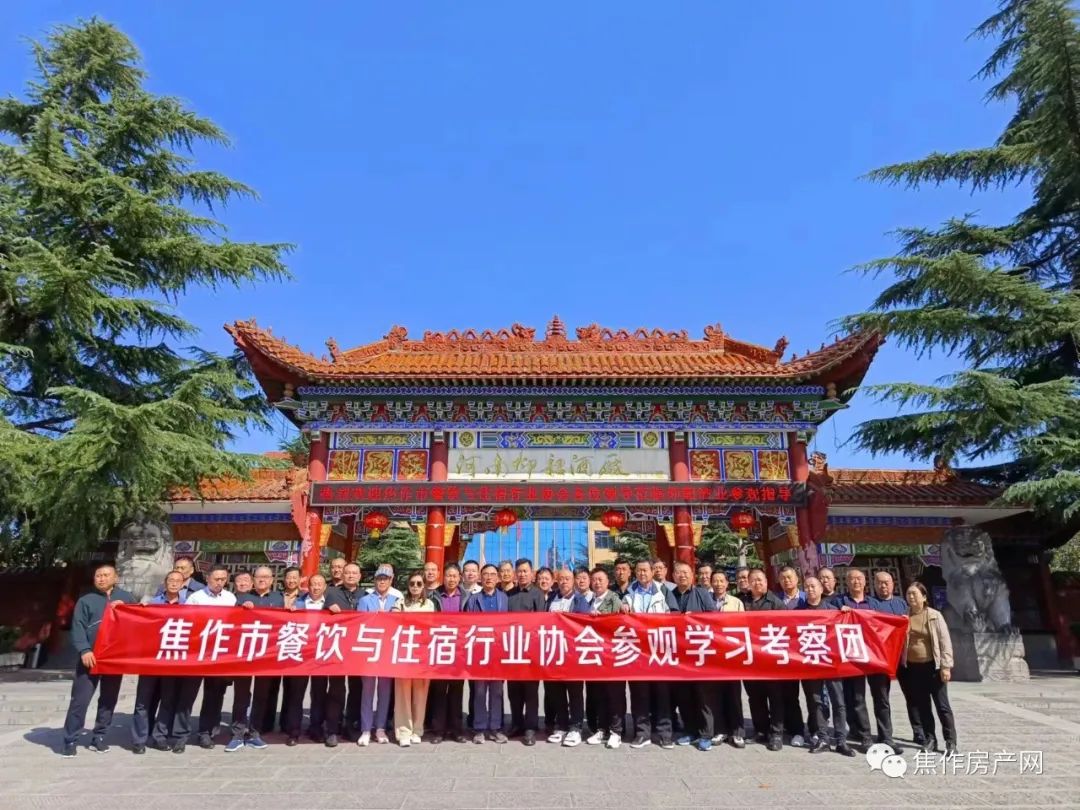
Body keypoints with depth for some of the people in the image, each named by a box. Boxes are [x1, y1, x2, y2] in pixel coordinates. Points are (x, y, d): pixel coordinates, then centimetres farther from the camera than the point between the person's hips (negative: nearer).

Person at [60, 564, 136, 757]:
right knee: (80, 699, -4)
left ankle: (99, 737, 18)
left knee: (109, 699, 8)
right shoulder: (86, 600, 6)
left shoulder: (125, 597, 13)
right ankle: (70, 740, 7)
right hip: (91, 657, -2)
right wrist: (84, 650, -16)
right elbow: (78, 628, -3)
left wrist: (125, 608, -8)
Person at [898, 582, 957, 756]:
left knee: (942, 705, 2)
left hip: (932, 666, -3)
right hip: (912, 668, 3)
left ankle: (951, 742, 11)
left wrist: (945, 666, -11)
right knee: (921, 706, 10)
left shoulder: (934, 616, -5)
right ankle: (929, 739, 22)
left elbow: (945, 642, -6)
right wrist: (899, 665, 1)